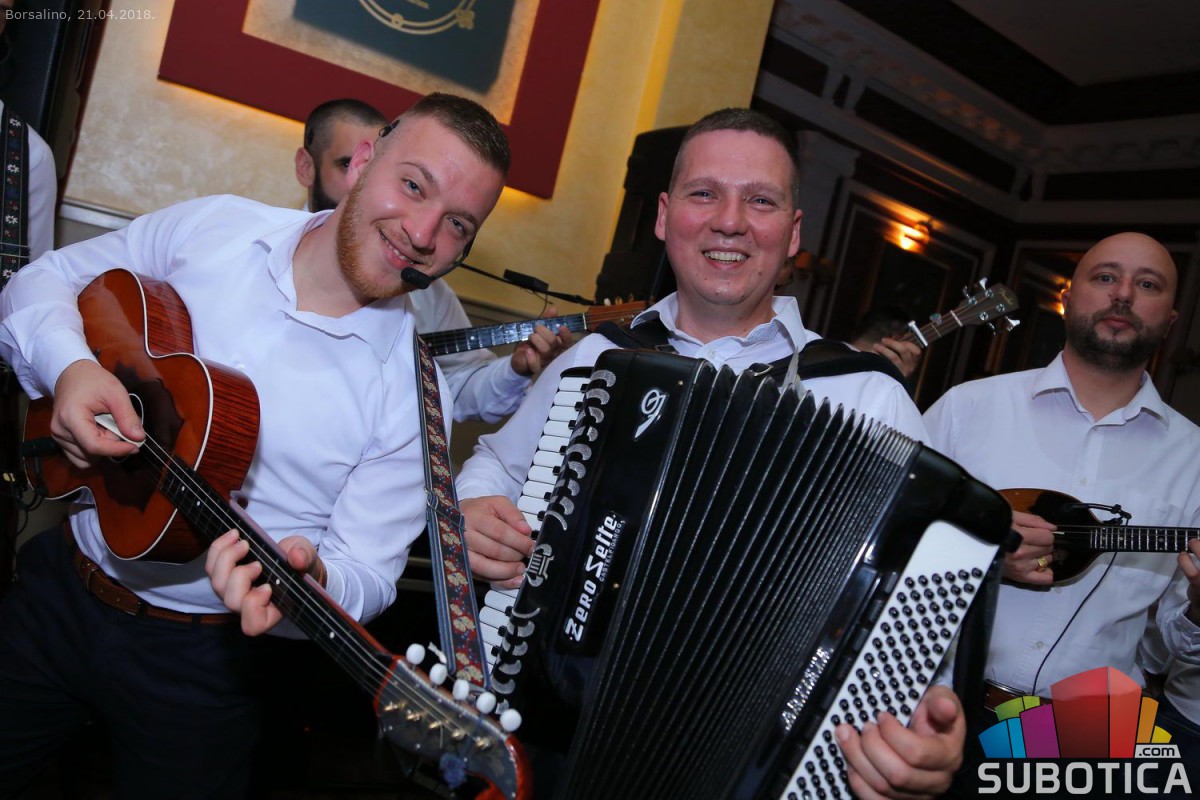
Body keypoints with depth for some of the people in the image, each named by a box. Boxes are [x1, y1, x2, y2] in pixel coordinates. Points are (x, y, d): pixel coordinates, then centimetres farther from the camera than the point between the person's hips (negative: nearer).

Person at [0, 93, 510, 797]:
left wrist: (309, 577, -37)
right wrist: (69, 365, -17)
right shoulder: (211, 228, -7)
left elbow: (368, 575, -14)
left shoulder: (415, 388, -17)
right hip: (57, 592, 3)